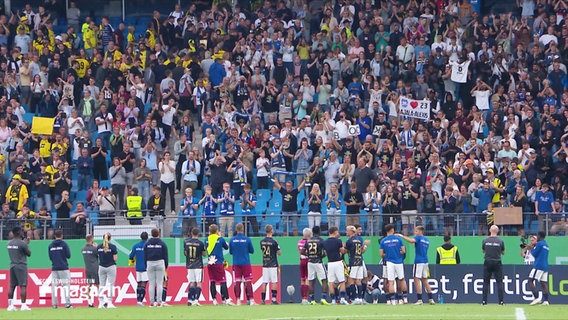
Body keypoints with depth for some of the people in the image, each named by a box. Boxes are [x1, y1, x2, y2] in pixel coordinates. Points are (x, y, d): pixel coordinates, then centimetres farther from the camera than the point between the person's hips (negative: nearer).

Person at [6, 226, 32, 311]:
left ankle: (10, 305, 6)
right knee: (23, 286, -5)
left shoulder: (9, 243, 8)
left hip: (12, 266, 7)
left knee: (12, 286, 8)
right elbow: (29, 254, -3)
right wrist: (27, 244, 9)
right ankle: (23, 305, -9)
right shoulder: (22, 243, -13)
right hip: (21, 266, -7)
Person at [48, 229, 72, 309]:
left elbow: (50, 257, 11)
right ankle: (67, 303, -9)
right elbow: (68, 256, -5)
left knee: (54, 285, 6)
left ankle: (54, 304, 1)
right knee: (66, 285, -2)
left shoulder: (50, 245, 6)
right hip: (64, 267, -3)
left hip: (54, 268, 3)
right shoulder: (64, 244, -6)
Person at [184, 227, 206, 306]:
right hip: (198, 265, -4)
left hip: (189, 266, 4)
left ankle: (190, 300, 9)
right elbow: (204, 254, -1)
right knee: (198, 283, -2)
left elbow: (185, 253, 10)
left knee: (192, 283, 12)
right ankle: (196, 300, -12)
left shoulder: (186, 242, -1)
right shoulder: (200, 243, -10)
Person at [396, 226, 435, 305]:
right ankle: (431, 299, 10)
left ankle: (419, 299, -13)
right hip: (425, 261, 8)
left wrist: (401, 236, -19)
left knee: (417, 280, -7)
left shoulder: (418, 238, -6)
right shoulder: (427, 240, 18)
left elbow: (411, 240, -26)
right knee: (425, 281, 13)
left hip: (418, 262, -8)